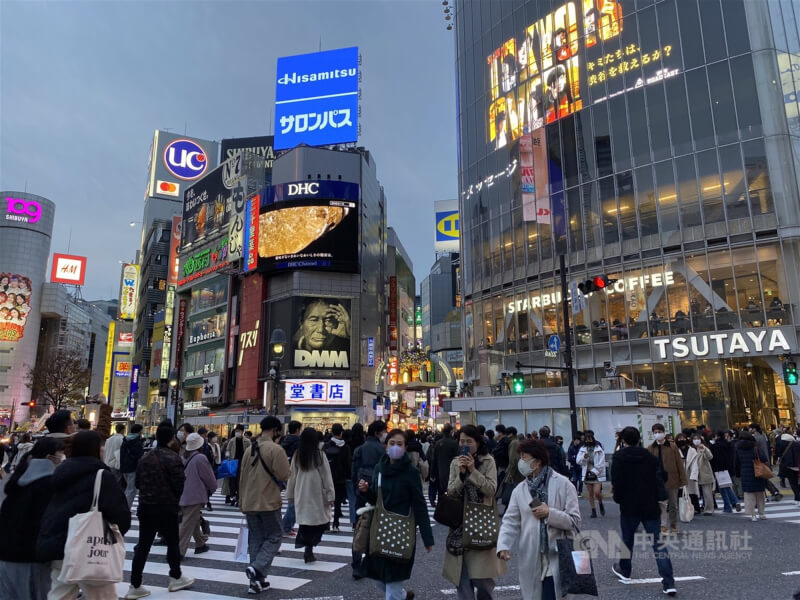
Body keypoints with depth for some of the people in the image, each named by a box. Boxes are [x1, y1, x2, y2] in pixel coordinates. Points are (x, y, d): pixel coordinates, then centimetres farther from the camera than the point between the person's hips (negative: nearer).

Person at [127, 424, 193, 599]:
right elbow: (179, 485, -16)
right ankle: (176, 578, 24)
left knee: (143, 546, 10)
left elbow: (138, 483, 10)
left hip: (145, 507, 6)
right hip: (166, 508, -6)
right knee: (172, 542, 11)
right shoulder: (173, 457, -16)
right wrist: (174, 500, 5)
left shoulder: (145, 457, 5)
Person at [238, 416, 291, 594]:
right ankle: (257, 567, -12)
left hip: (249, 502, 7)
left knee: (255, 538, 14)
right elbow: (284, 475, -18)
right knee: (274, 536, 7)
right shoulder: (275, 449, -15)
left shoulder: (250, 449, 6)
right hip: (269, 502, -6)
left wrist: (242, 502, 19)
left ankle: (257, 580, 15)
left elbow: (242, 477, 11)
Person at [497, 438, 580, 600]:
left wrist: (550, 513, -16)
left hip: (558, 560, -3)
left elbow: (575, 520, -6)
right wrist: (503, 546, -15)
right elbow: (510, 522, -1)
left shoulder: (562, 484, -6)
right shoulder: (519, 489, 3)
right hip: (531, 561, 3)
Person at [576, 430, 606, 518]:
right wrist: (584, 457, -18)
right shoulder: (583, 448, 5)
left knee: (597, 492, -12)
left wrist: (594, 471, -15)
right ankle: (593, 511, 19)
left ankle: (600, 504, 19)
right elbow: (578, 461, 2)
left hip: (597, 474, -3)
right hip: (587, 473, 3)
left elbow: (601, 462, -9)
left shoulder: (599, 448, -6)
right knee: (590, 494, 8)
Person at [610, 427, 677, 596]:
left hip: (629, 506, -2)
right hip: (650, 506, 3)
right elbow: (658, 481, 1)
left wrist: (618, 498, 4)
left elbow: (617, 483, -12)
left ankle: (624, 571, 33)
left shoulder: (619, 458, -8)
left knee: (627, 539, 15)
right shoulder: (650, 457, 2)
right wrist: (659, 498, 9)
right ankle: (668, 582, -4)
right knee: (658, 542, 3)